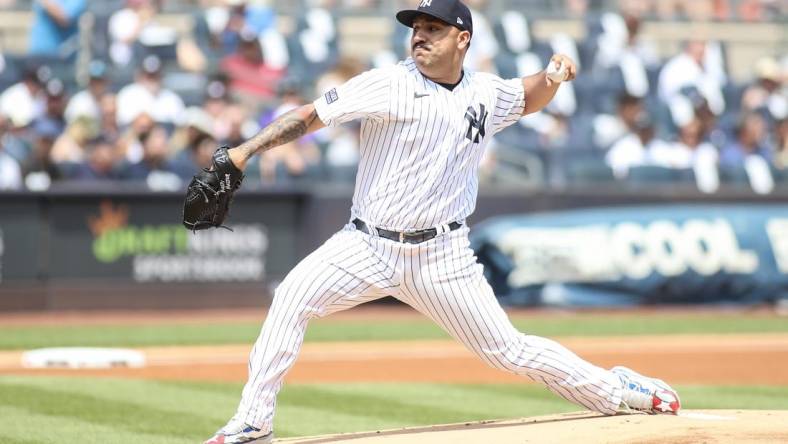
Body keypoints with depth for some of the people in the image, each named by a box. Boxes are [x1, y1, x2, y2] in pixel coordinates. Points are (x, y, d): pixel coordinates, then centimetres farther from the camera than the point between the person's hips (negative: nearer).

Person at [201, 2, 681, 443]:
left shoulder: (486, 94, 4)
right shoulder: (390, 85, -9)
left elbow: (529, 98, 26)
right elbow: (311, 115, -14)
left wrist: (553, 76, 3)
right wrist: (245, 151, -24)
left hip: (442, 255, 2)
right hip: (369, 244, -2)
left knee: (508, 349, 1)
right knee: (293, 297, -23)